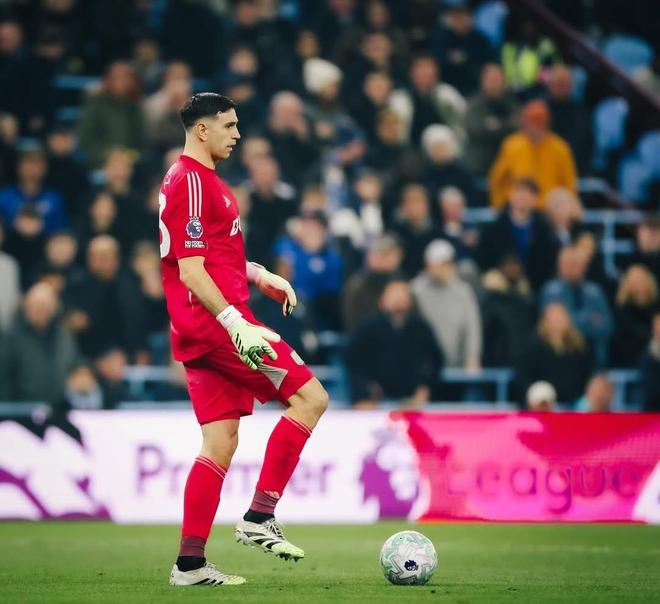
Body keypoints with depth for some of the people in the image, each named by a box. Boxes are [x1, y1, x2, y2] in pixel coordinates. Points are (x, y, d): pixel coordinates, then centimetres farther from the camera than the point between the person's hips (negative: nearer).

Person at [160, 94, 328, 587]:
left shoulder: (203, 179, 21)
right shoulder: (191, 181, -12)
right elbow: (190, 271, -19)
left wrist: (261, 277, 19)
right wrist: (236, 324, -26)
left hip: (204, 330, 10)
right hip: (214, 322, -10)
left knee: (221, 442, 7)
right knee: (311, 397, -10)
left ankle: (190, 563, 5)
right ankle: (259, 518, -10)